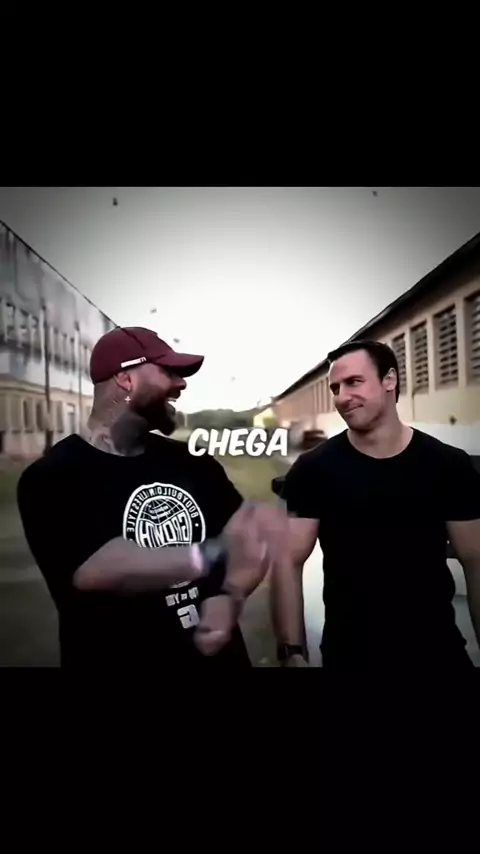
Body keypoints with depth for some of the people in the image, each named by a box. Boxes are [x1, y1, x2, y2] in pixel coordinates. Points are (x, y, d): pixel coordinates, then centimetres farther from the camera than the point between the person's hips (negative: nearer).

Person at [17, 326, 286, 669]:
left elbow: (252, 539, 1)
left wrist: (230, 597, -16)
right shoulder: (52, 479, -15)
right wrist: (216, 553, -30)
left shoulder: (191, 462, 2)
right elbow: (103, 570, -29)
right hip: (120, 656, -4)